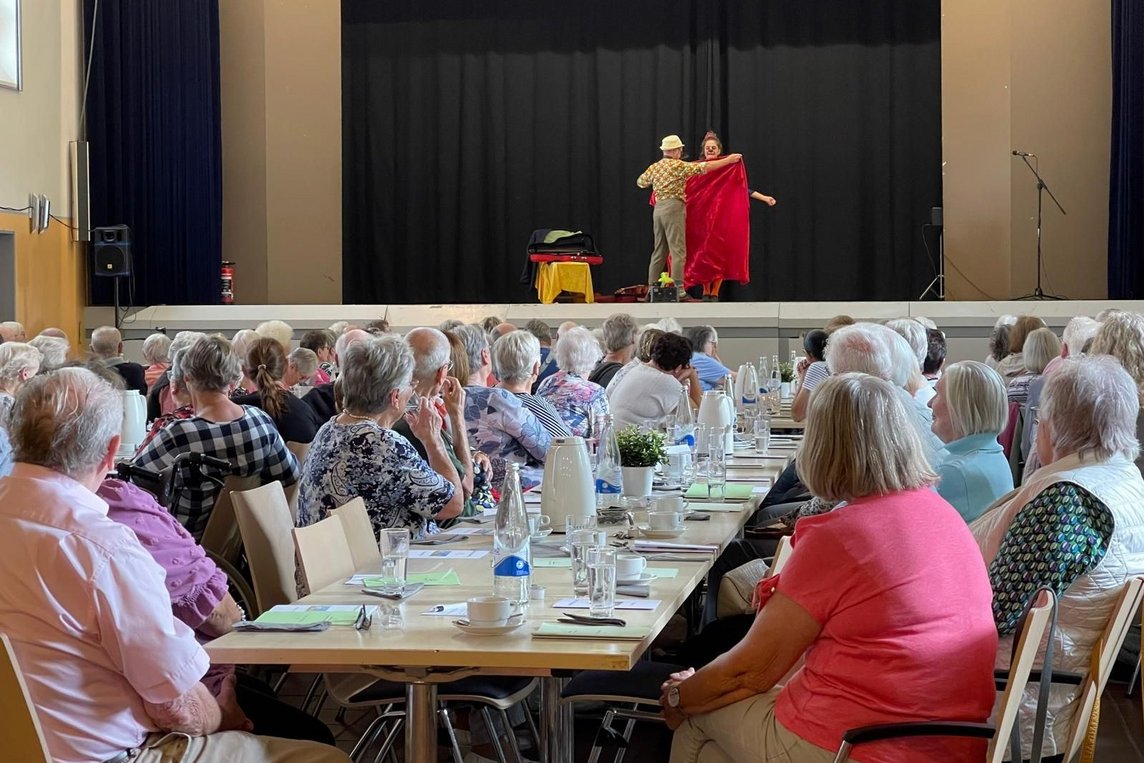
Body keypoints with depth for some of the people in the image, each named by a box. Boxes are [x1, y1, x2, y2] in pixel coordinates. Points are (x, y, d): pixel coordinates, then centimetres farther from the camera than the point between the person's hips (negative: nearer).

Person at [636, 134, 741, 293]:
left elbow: (640, 182, 29)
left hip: (658, 208, 7)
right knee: (678, 251, -10)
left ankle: (652, 287, 12)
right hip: (674, 208, -7)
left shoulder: (654, 167, 13)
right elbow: (704, 167, -9)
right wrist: (728, 160, -2)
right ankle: (678, 288, -17)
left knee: (659, 251, 12)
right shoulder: (678, 165, -5)